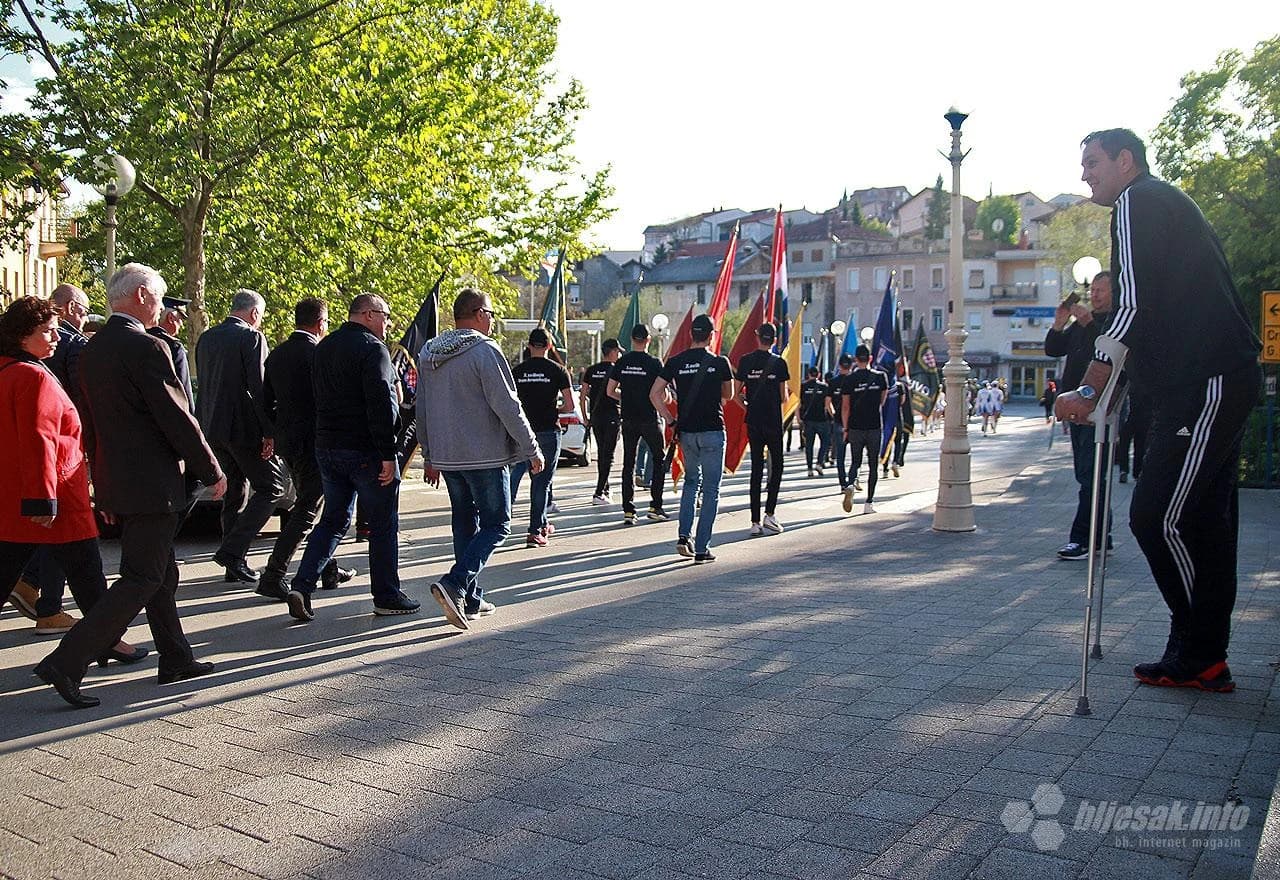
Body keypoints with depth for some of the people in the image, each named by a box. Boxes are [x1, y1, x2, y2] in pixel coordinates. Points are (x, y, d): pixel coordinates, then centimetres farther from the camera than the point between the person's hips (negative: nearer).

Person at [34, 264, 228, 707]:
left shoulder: (91, 349, 11)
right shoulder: (146, 347, -17)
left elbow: (91, 423, 15)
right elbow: (177, 418, -17)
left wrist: (103, 488, 21)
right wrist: (212, 471, -6)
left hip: (115, 483, 9)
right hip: (152, 483, -9)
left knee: (162, 573, 18)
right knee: (141, 580, -3)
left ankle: (176, 659, 27)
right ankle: (66, 663, -6)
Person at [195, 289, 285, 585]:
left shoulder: (206, 339, 14)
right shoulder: (252, 337, -10)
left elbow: (204, 385, 17)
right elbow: (258, 388, -16)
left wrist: (207, 425, 21)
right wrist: (269, 432, -14)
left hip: (212, 427, 8)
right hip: (243, 427, -8)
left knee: (235, 492, 15)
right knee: (271, 487, 1)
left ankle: (235, 566, 17)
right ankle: (232, 550, -8)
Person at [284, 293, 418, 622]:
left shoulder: (323, 347, 14)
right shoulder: (372, 349, -14)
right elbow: (380, 404, -21)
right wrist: (388, 455, -20)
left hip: (327, 447, 8)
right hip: (366, 452, -8)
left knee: (333, 519, 16)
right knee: (384, 524, 4)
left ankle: (302, 585, 3)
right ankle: (386, 596, 12)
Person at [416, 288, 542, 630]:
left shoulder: (428, 354, 11)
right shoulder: (484, 351, -12)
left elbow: (421, 411, 17)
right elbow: (507, 406, -15)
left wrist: (429, 457, 23)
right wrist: (532, 450, -7)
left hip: (446, 457, 7)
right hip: (485, 456, -7)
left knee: (464, 522, 15)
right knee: (496, 525, 1)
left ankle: (471, 600, 16)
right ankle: (454, 584, -16)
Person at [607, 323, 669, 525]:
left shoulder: (622, 362, 2)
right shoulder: (654, 363, -9)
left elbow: (610, 391, 3)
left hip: (628, 419, 4)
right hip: (649, 418, -3)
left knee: (628, 464, 8)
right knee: (658, 461, 10)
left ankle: (628, 510, 6)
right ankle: (655, 507, 5)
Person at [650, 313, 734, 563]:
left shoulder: (675, 362, 1)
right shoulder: (720, 362, -6)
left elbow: (654, 394, -3)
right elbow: (729, 396, 9)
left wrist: (671, 420, 2)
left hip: (686, 431, 3)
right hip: (713, 431, -3)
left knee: (691, 481, 22)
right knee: (711, 490, 4)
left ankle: (684, 536, 9)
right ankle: (701, 549, 3)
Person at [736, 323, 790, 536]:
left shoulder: (745, 361, 1)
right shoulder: (779, 363, -5)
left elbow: (737, 393, 2)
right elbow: (783, 398, -4)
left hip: (753, 421, 3)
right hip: (773, 422, -2)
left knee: (756, 469, 6)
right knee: (776, 465, 11)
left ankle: (755, 522, 4)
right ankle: (770, 514, 0)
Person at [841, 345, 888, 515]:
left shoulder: (850, 379, -4)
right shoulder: (880, 376, -1)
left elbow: (846, 407, -3)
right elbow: (883, 400, 13)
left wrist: (846, 428, 5)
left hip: (856, 427, 0)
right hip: (875, 426, 0)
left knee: (856, 461, 13)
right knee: (873, 464, 7)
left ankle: (850, 486, -17)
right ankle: (869, 503, 6)